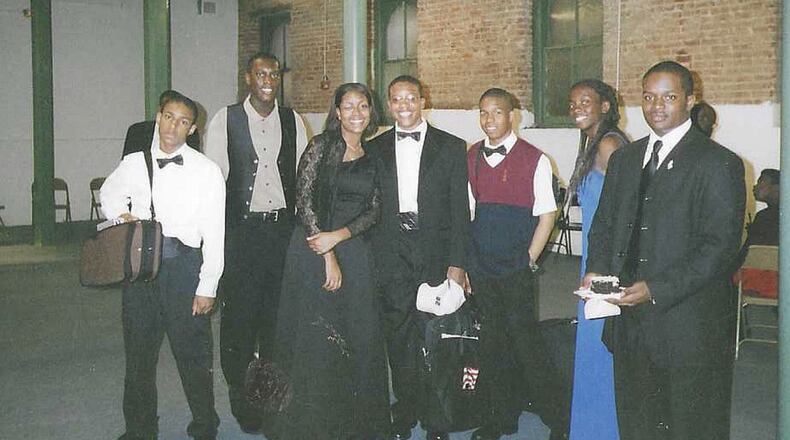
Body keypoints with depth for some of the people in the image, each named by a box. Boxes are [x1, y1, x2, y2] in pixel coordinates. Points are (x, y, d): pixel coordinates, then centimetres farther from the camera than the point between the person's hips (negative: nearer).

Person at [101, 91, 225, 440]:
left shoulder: (206, 171, -4)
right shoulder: (133, 164, 5)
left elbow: (214, 234, -5)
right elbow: (109, 194, 26)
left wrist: (207, 287, -9)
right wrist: (121, 214, 4)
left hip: (184, 265, -3)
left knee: (193, 353, 4)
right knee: (138, 352, 13)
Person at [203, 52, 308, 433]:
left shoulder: (292, 121, 8)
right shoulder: (225, 120, -1)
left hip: (283, 227, 3)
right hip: (240, 229, -3)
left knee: (280, 311, 9)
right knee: (240, 314, 1)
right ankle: (241, 398, 15)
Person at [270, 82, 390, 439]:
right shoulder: (321, 146, -3)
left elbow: (373, 210, 5)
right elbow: (304, 200, -10)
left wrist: (338, 236, -12)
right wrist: (329, 258, -12)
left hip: (354, 252, 4)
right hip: (313, 250, -4)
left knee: (360, 338, 5)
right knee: (315, 340, 1)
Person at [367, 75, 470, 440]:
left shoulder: (451, 147, 4)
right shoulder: (375, 149, 10)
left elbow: (459, 210, 1)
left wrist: (457, 263, -5)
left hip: (434, 253, -2)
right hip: (390, 256, 2)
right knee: (398, 338, 6)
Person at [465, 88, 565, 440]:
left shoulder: (534, 160, -5)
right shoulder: (470, 158, 8)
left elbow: (546, 215, -4)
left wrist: (529, 262, -8)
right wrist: (461, 263, 7)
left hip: (517, 269, -4)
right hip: (481, 268, 5)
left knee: (525, 342, -6)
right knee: (491, 344, 11)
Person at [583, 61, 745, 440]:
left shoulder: (717, 163, -8)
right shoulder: (624, 159, 13)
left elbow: (721, 245, -14)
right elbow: (604, 224, 18)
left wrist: (657, 290, -21)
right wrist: (595, 270, -2)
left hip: (690, 327, -5)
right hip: (629, 323, 6)